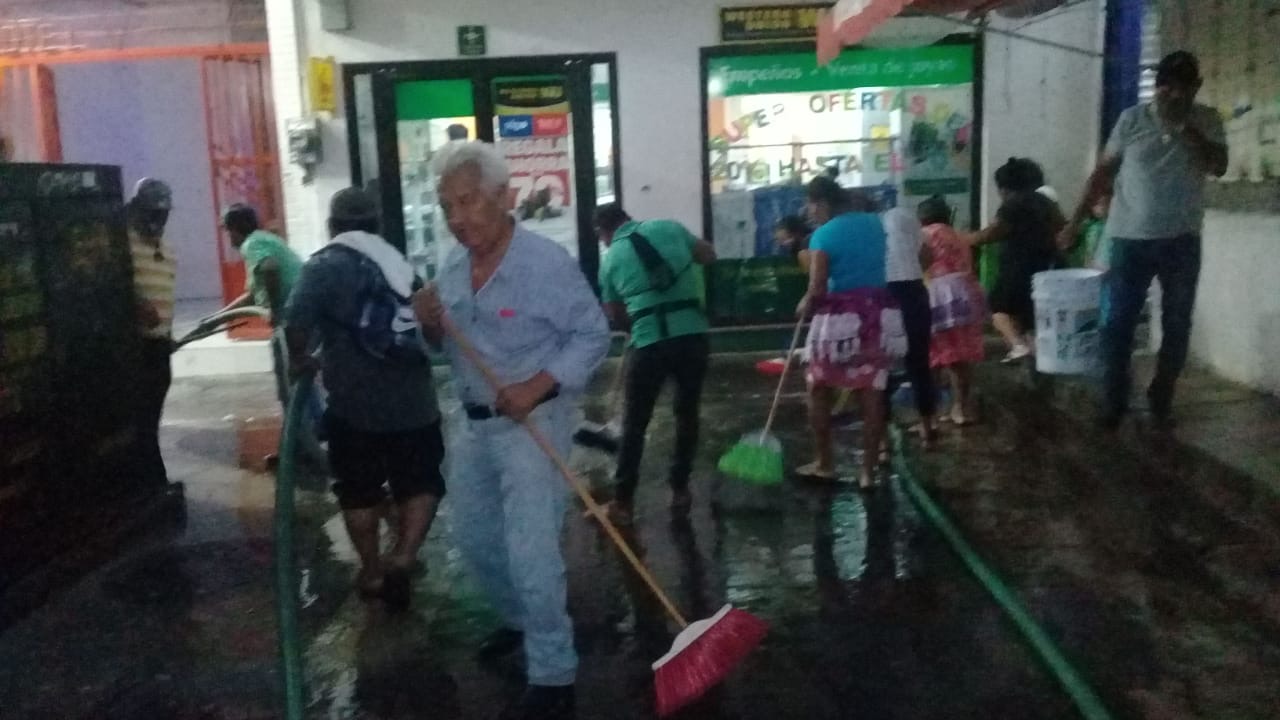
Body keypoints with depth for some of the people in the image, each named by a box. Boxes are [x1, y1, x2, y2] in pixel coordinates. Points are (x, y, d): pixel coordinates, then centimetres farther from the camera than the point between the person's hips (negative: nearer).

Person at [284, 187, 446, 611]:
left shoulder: (326, 265, -6)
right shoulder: (400, 263, 12)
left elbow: (296, 320, -19)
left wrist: (299, 359, -2)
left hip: (356, 402, -3)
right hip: (413, 397, 4)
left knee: (359, 492, 14)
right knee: (421, 482, 16)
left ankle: (372, 573, 25)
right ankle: (403, 556, -1)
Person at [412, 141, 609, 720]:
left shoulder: (546, 261, -19)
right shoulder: (453, 265, 4)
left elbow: (592, 334, -15)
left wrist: (537, 386, -25)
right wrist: (431, 325, -9)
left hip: (532, 423, -8)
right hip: (475, 421, 8)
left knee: (530, 552, -7)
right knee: (474, 538, 20)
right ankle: (520, 620, 45)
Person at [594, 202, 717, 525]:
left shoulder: (610, 259, 8)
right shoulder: (669, 227, 8)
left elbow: (616, 316, 15)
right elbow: (709, 255, 17)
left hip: (650, 343, -1)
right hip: (694, 335, 2)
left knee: (634, 423, 10)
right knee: (687, 414, 18)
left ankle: (623, 501, 13)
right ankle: (680, 489, 25)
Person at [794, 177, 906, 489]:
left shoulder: (824, 234, -9)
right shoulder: (875, 222, 9)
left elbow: (817, 288, -16)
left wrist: (805, 305, 5)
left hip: (840, 317, -5)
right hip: (879, 314, 5)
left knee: (819, 388, 14)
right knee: (872, 394, 6)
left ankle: (824, 464, 18)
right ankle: (868, 471, 9)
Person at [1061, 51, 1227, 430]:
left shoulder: (1207, 121, 2)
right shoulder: (1132, 119, -2)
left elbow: (1218, 167, -11)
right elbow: (1104, 172, 1)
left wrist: (1185, 128, -18)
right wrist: (1077, 219, -3)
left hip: (1182, 240, 2)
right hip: (1131, 238, -1)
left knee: (1177, 324, 8)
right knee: (1118, 322, -1)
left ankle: (1161, 398, 23)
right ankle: (1113, 401, 9)